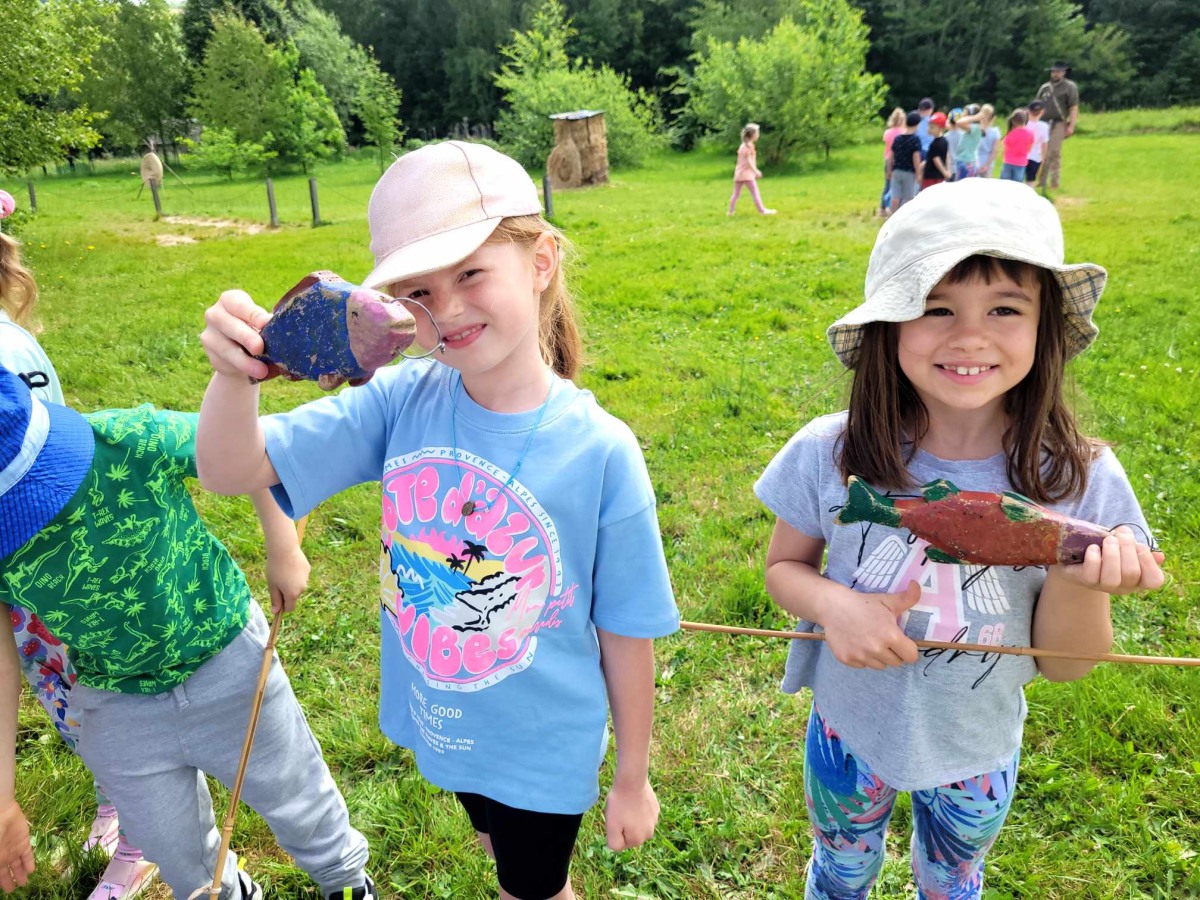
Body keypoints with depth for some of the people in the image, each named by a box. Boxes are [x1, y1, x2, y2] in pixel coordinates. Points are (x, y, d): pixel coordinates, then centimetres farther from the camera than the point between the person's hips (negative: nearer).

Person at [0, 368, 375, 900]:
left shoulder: (133, 441, -29)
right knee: (174, 852, 22)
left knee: (293, 796, 20)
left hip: (228, 662, -2)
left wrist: (283, 550, -10)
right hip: (118, 707, 3)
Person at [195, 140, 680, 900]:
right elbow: (233, 472, -16)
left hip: (544, 747, -3)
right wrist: (236, 375, -38)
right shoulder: (403, 402, -17)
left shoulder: (598, 450, -25)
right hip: (444, 726, 4)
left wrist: (633, 778, -3)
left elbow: (627, 633, -15)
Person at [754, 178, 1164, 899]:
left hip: (979, 756, 1)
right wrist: (832, 603, -29)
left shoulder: (1079, 480, -22)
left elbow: (1064, 665, -13)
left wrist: (1078, 577, -33)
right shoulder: (829, 455, -24)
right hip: (849, 736, 0)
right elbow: (784, 566, -8)